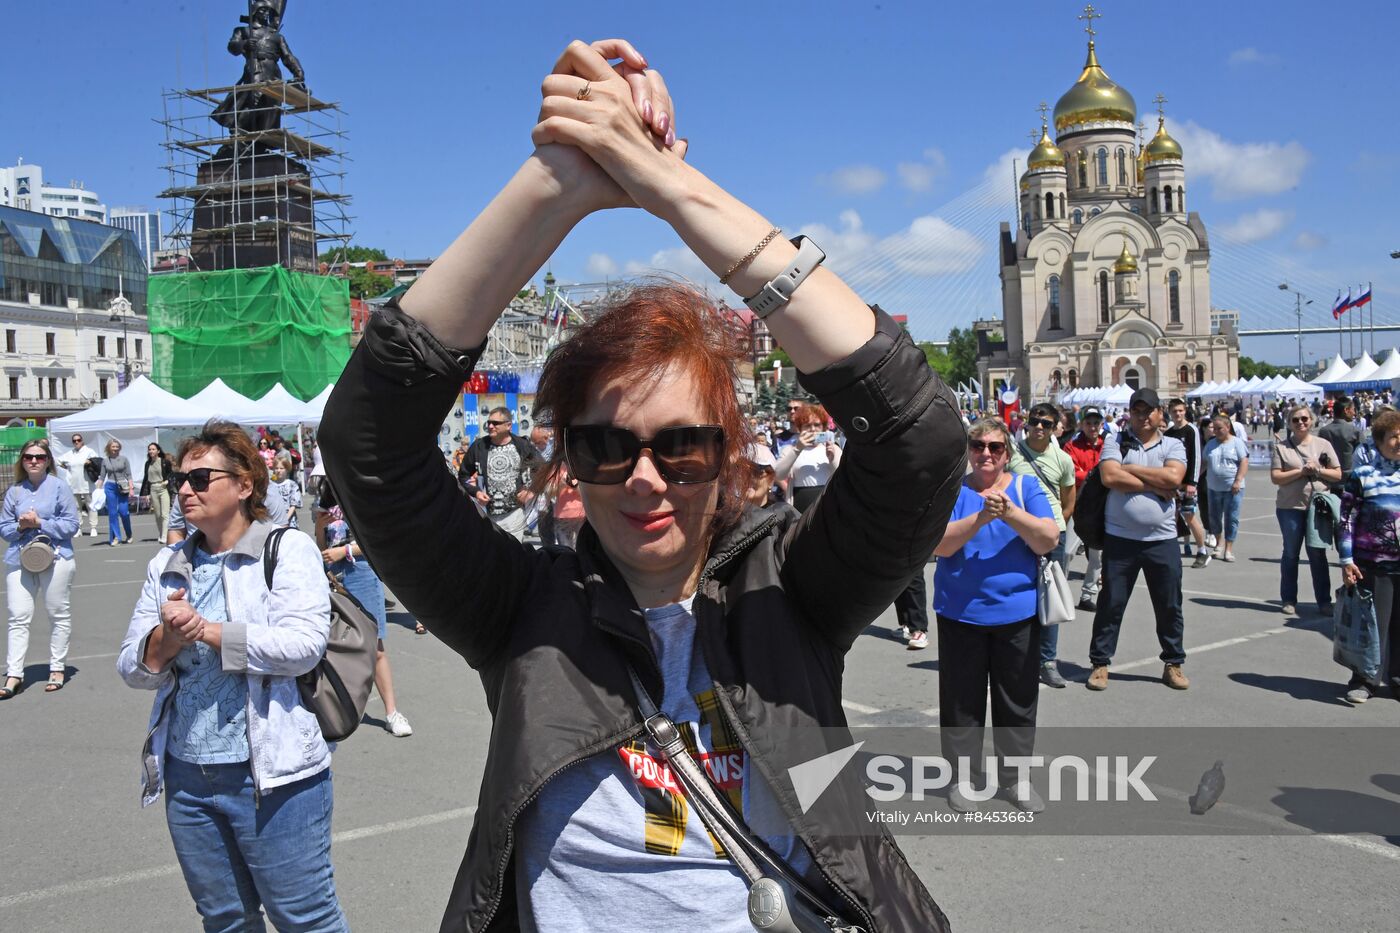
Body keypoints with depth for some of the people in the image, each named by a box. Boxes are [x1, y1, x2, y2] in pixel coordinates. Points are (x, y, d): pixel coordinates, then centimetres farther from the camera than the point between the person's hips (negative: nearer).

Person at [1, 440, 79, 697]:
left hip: (55, 558, -2)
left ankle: (58, 668, 19)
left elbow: (71, 524, -6)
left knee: (59, 615, 6)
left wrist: (39, 523, -14)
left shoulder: (59, 487, -2)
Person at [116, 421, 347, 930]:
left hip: (272, 773, -5)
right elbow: (131, 667, 6)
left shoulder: (289, 549, -7)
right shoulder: (167, 565, 10)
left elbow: (304, 644, -20)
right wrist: (166, 640, -16)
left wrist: (207, 630, -19)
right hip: (186, 776, 6)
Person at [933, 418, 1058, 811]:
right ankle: (961, 775, 21)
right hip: (961, 614, -1)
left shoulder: (1026, 486, 3)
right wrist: (981, 518, -26)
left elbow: (1049, 540, -8)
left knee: (1018, 700, 10)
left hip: (1018, 613, 1)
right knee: (962, 701, 7)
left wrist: (1010, 513, -23)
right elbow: (939, 544, -13)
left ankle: (1014, 775, 25)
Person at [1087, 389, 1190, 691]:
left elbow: (1173, 477, -14)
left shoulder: (1172, 445, 6)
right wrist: (1155, 486, -11)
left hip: (1162, 539, 1)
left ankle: (1173, 664, 25)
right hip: (1120, 538, -1)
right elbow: (1110, 477, -15)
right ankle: (1100, 663, 17)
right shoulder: (1115, 442, 3)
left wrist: (1130, 469, -9)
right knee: (1111, 604, 6)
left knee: (1169, 606, 10)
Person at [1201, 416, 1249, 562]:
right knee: (1214, 517, 10)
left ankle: (1229, 548, 3)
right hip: (1214, 487, 4)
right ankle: (1219, 542, 30)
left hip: (1233, 488, -4)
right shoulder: (1211, 444, 10)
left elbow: (1244, 462, -9)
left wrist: (1238, 481, -19)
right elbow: (1204, 463, 15)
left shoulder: (1237, 442, -3)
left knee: (1231, 518, -2)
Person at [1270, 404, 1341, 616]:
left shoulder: (1323, 445, 6)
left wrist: (1318, 469, -12)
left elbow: (1338, 475, 4)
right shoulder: (1281, 447, 1)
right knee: (1291, 553, 8)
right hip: (1290, 507, -1)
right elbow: (1275, 477, -7)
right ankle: (1289, 600, 16)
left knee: (1318, 554, 4)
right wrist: (1301, 471, -16)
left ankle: (1324, 601, 11)